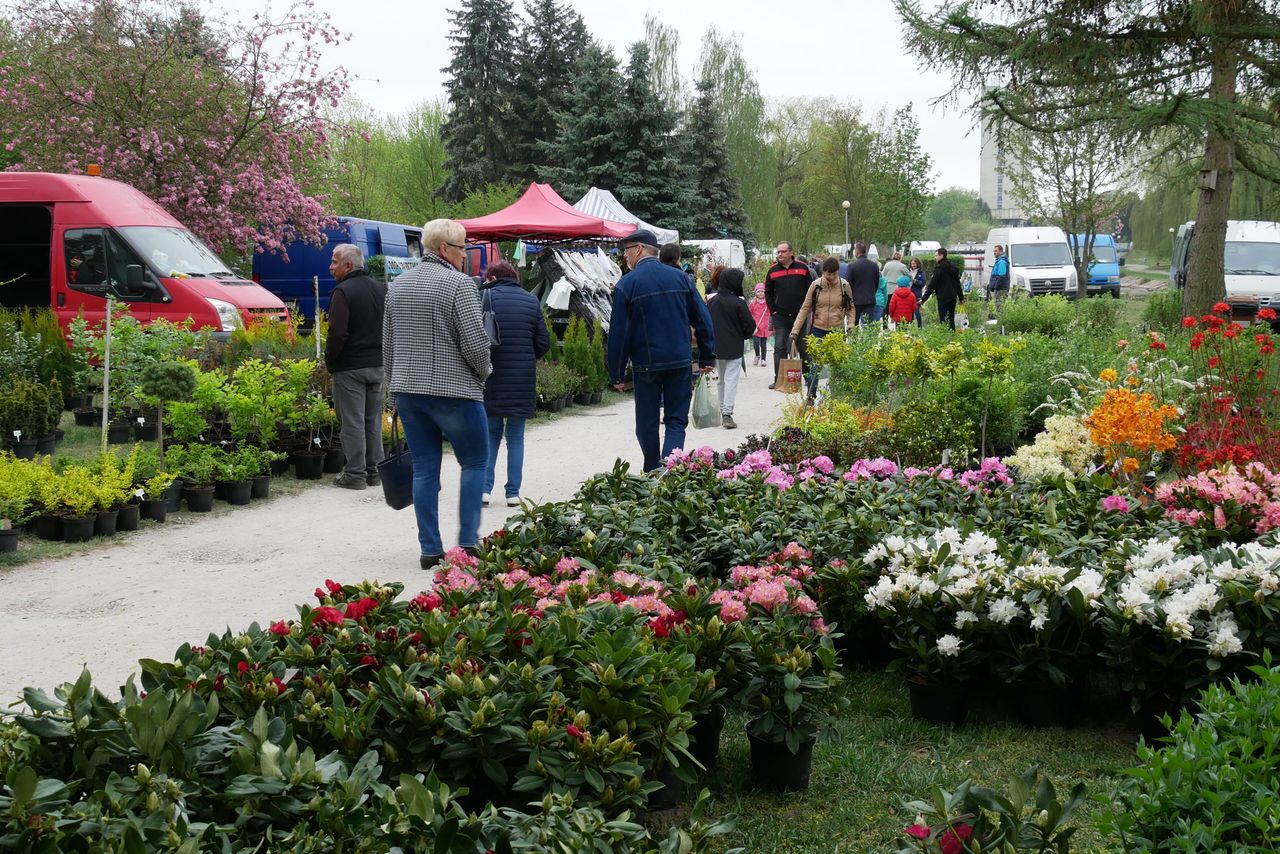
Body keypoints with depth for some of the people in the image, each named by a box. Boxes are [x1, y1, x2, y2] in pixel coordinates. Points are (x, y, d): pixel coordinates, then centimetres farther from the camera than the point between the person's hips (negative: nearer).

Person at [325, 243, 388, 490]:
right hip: (378, 365, 7)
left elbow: (338, 333, -20)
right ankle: (374, 471, 18)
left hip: (350, 367, -7)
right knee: (373, 420, 14)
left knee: (352, 421, -2)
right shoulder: (381, 289, 11)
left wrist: (329, 360, -6)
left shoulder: (343, 292, -13)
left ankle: (355, 474, 0)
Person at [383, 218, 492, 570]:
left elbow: (388, 345, 15)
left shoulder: (398, 285, 11)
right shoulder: (459, 284, -11)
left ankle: (430, 549, 10)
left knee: (424, 469, 9)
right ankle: (467, 541, 3)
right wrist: (484, 372, 3)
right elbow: (475, 342, -16)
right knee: (475, 462, 8)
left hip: (407, 391, 6)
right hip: (453, 391, -6)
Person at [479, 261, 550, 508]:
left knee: (490, 433, 11)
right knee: (516, 437, 9)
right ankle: (513, 492, 8)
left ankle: (484, 488, 3)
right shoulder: (531, 301, 5)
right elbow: (544, 343, 5)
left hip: (491, 377, -1)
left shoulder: (485, 298, -5)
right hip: (523, 379, 2)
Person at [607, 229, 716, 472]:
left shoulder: (626, 284, -7)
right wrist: (707, 357, 12)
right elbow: (703, 320, 5)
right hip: (680, 362, 3)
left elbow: (618, 333, -7)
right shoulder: (679, 278, 4)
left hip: (646, 364, -3)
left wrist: (616, 373, 0)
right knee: (676, 420, 6)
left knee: (647, 424, 12)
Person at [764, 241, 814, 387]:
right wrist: (773, 312, 2)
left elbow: (810, 290, 6)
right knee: (779, 348, -3)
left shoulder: (802, 268, 1)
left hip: (800, 315, 0)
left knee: (803, 347, 8)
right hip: (780, 317, 0)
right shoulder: (772, 271, 4)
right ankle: (778, 379, 0)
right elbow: (768, 293, 10)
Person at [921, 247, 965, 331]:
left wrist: (924, 299, -8)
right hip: (953, 297, 7)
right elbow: (958, 284, 17)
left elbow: (932, 285, -12)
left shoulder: (939, 268, -12)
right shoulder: (953, 267, 11)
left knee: (943, 320, -5)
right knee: (951, 319, 14)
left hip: (943, 298, -7)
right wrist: (961, 297, 25)